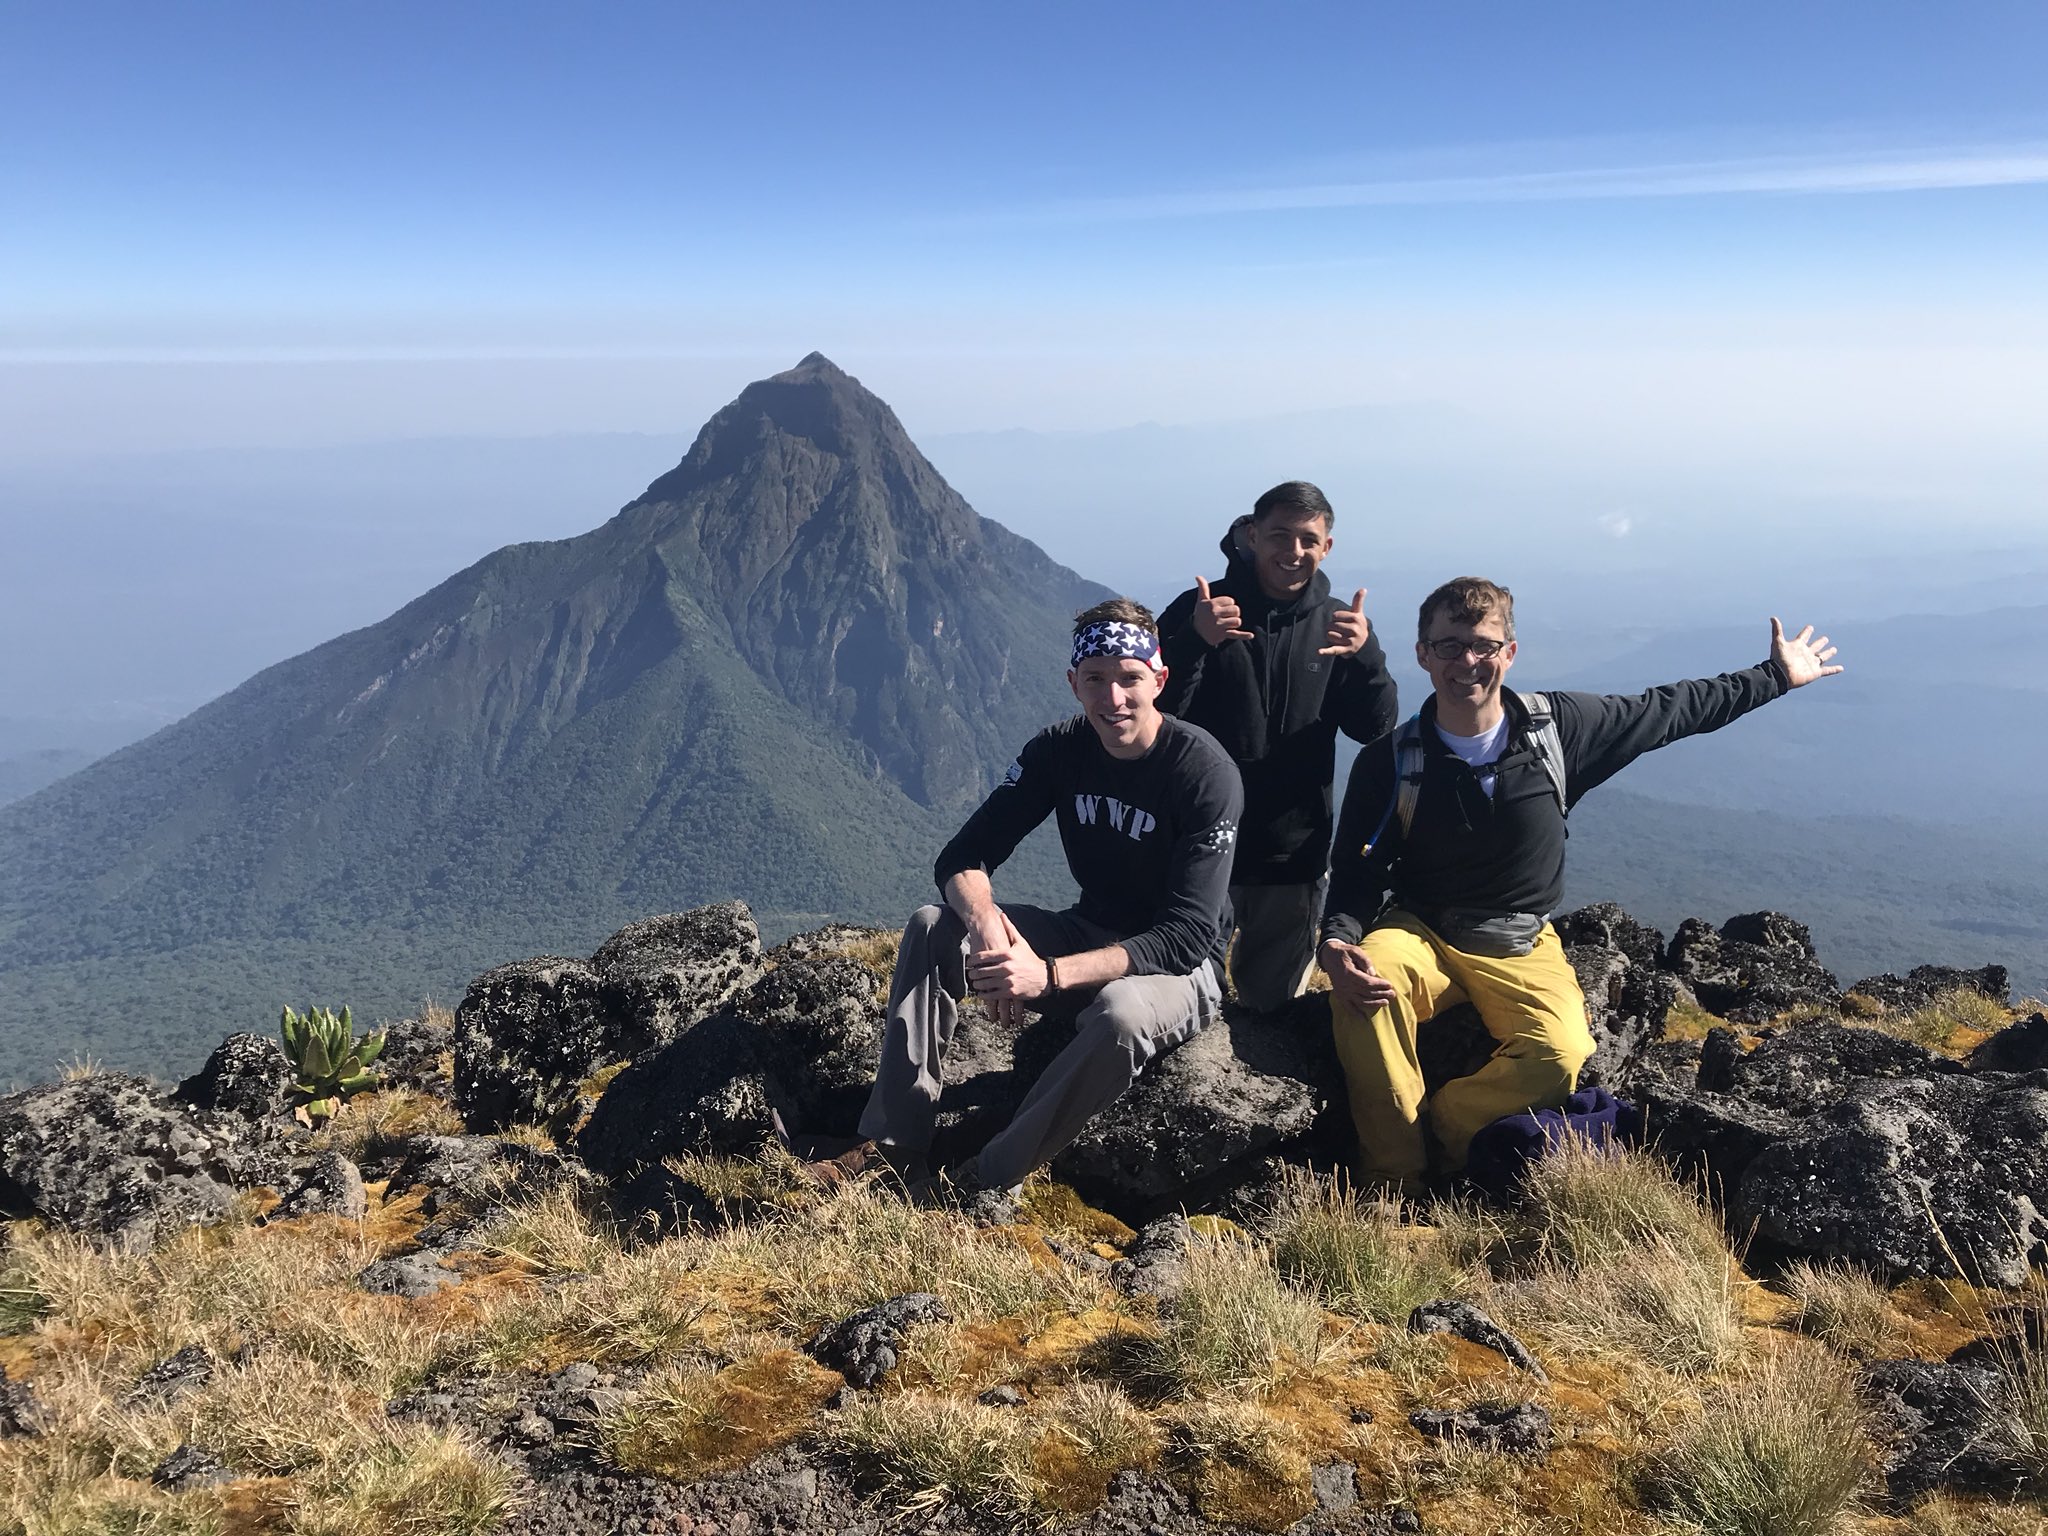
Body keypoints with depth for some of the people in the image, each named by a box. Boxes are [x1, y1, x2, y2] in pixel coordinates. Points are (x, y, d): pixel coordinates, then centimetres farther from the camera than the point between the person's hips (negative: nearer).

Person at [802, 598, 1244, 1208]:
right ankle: (894, 1145, -15)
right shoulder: (1060, 750, -5)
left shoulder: (1206, 773, -21)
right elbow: (962, 858, -7)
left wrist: (1050, 974, -37)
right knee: (931, 928, -14)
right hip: (1088, 936, 6)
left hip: (1177, 967, -5)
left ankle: (987, 1182, -23)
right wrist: (986, 923, -32)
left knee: (1122, 1013, -40)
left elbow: (1188, 936, -27)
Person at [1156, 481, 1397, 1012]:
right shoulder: (1200, 609, -6)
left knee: (1272, 1000, 13)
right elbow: (1154, 712, -13)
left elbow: (1375, 729, -4)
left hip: (1293, 851, 2)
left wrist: (1366, 655, -23)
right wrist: (1195, 642, -31)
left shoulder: (1337, 623, 2)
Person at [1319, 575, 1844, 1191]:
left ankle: (1442, 1129, -9)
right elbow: (1356, 873, -6)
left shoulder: (1560, 726, -5)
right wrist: (1338, 943, -28)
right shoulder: (1389, 762, -9)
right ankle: (1392, 1178, -22)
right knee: (1363, 982, -35)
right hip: (1419, 933, -1)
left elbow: (1668, 712, 10)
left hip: (1521, 949, 1)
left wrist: (1777, 675, 19)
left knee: (1562, 1057, -30)